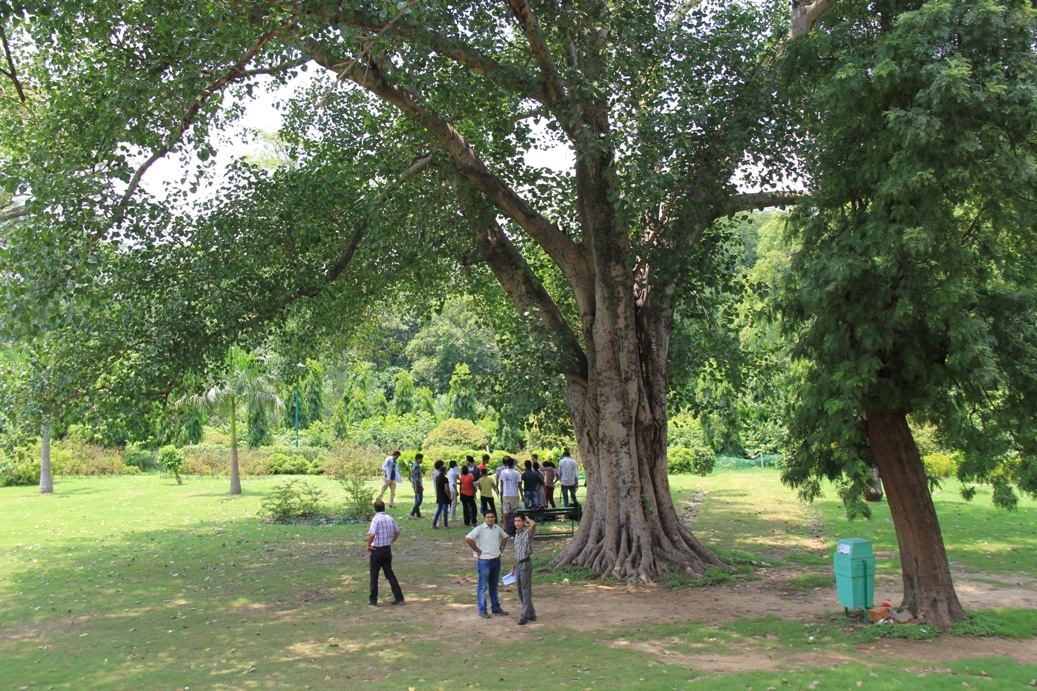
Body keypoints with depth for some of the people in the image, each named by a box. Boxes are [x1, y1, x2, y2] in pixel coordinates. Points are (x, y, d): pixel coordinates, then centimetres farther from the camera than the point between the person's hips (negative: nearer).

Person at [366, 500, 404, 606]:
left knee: (374, 575, 7)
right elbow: (397, 532, 11)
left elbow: (372, 534, -26)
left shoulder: (376, 519, -16)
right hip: (388, 549, 6)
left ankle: (373, 600, 12)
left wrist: (368, 545, -11)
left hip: (377, 550, -6)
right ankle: (399, 597, 9)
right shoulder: (390, 518, 4)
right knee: (389, 573, 13)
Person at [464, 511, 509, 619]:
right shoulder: (480, 529, -12)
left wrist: (501, 548, 13)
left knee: (494, 586, 17)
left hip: (497, 560, 6)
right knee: (483, 586, -1)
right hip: (485, 561, -6)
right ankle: (482, 610, 4)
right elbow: (468, 538, -22)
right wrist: (478, 550, -16)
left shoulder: (497, 528, 8)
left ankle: (496, 607, 26)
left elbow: (505, 536, 27)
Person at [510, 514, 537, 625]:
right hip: (518, 564, 9)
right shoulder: (517, 533, 14)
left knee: (526, 590, -5)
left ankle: (525, 616, -2)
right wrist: (514, 566, 24)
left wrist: (527, 518, -13)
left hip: (526, 564, -9)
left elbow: (534, 524, -35)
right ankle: (531, 614, 21)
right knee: (520, 590, 12)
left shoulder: (527, 531, -10)